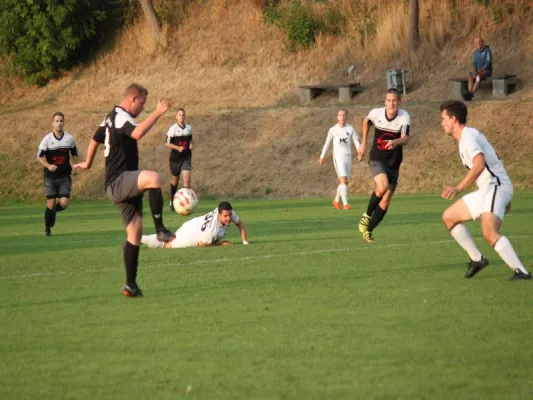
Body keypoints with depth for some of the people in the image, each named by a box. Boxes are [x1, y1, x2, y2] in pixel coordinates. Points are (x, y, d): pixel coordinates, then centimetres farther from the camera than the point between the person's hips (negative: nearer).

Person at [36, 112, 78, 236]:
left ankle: (54, 211, 25)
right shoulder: (47, 139, -8)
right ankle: (47, 228, 18)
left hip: (65, 176, 1)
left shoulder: (69, 138, -2)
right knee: (51, 203, -1)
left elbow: (74, 153, 16)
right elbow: (39, 156, -3)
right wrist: (48, 166, -18)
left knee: (64, 203, -10)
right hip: (50, 176, -1)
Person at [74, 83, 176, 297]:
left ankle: (131, 285, 7)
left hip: (125, 187, 11)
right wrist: (157, 113, -28)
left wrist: (87, 164, 52)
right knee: (152, 178, -38)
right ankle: (160, 229, -33)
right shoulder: (120, 116, -11)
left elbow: (95, 139, 37)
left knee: (135, 233, 6)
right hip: (118, 182, -11)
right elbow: (137, 133, -33)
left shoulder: (110, 118, 21)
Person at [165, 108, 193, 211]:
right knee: (175, 180, 14)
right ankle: (172, 200, 36)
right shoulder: (173, 129, -9)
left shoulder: (189, 128, 3)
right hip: (175, 157, -2)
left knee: (187, 180, -15)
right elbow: (167, 143, -9)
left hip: (186, 157, 2)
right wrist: (178, 148, -22)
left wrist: (191, 145, -1)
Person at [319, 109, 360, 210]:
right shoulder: (333, 130, 3)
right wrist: (322, 157, 12)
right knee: (343, 180, -18)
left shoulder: (350, 129, 6)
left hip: (348, 156, 3)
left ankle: (336, 201, 30)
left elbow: (356, 141, -1)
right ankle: (345, 203, -22)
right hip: (338, 156, -3)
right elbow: (327, 144, 11)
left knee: (344, 182, 9)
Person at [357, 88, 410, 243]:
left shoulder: (404, 117, -16)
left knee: (385, 201, 4)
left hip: (393, 163, 2)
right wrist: (364, 143, 17)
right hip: (377, 159, -2)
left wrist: (396, 142, -52)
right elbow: (366, 121, 13)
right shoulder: (376, 113, -12)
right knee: (383, 187, -30)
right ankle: (367, 216, -8)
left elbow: (405, 138, -30)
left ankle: (368, 230, 21)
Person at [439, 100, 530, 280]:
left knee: (489, 232, -30)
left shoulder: (467, 136, -12)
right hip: (487, 190, 11)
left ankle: (521, 271, -36)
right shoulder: (470, 134, 20)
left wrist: (459, 188, -29)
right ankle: (477, 259, 17)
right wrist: (504, 197, 30)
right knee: (449, 217, 16)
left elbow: (479, 164, -27)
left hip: (496, 187, -11)